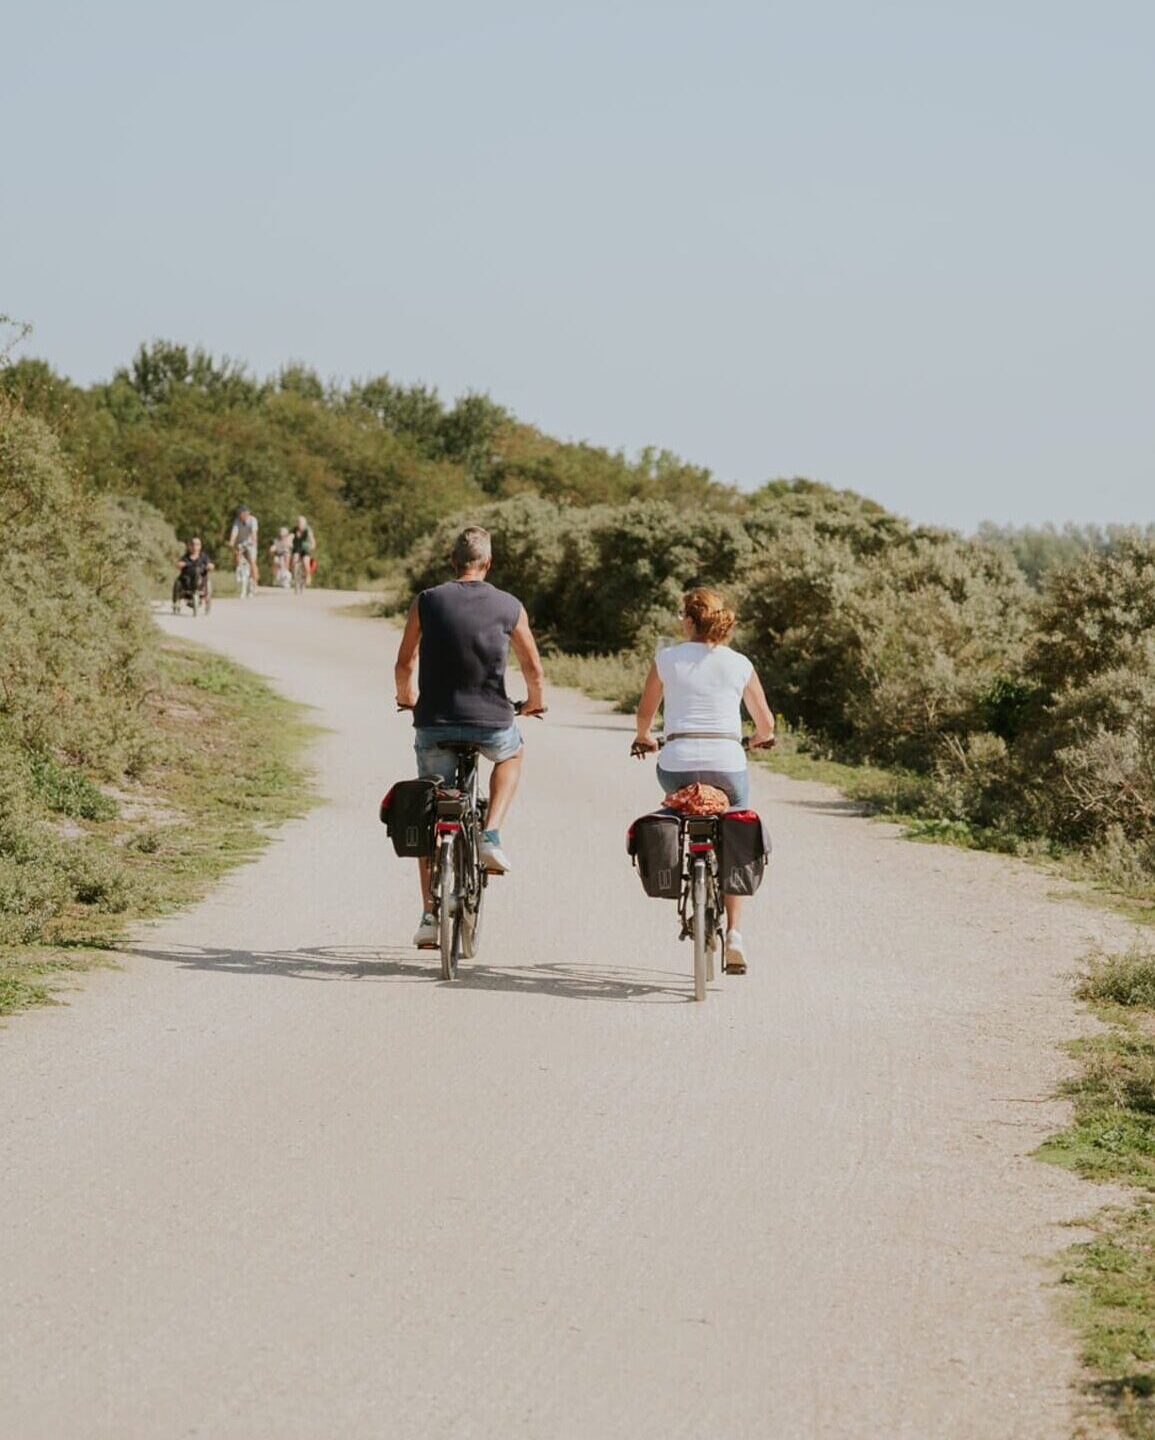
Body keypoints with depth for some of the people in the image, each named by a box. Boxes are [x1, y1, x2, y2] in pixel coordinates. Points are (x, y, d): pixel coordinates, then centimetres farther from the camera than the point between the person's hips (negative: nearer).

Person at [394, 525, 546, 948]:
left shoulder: (426, 602, 1)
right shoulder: (510, 607, 0)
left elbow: (404, 666, 6)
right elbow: (534, 670, 7)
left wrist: (407, 697, 28)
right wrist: (535, 702, 28)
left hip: (434, 723, 1)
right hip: (491, 723, -1)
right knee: (511, 753, 35)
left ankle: (430, 914, 11)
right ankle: (491, 837, 16)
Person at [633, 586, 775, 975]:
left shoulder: (667, 658, 6)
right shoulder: (739, 664, 8)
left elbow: (645, 712, 18)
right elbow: (765, 721, 16)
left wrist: (644, 737, 41)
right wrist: (761, 738, 40)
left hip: (678, 764, 0)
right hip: (728, 763, 1)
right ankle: (734, 935, 3)